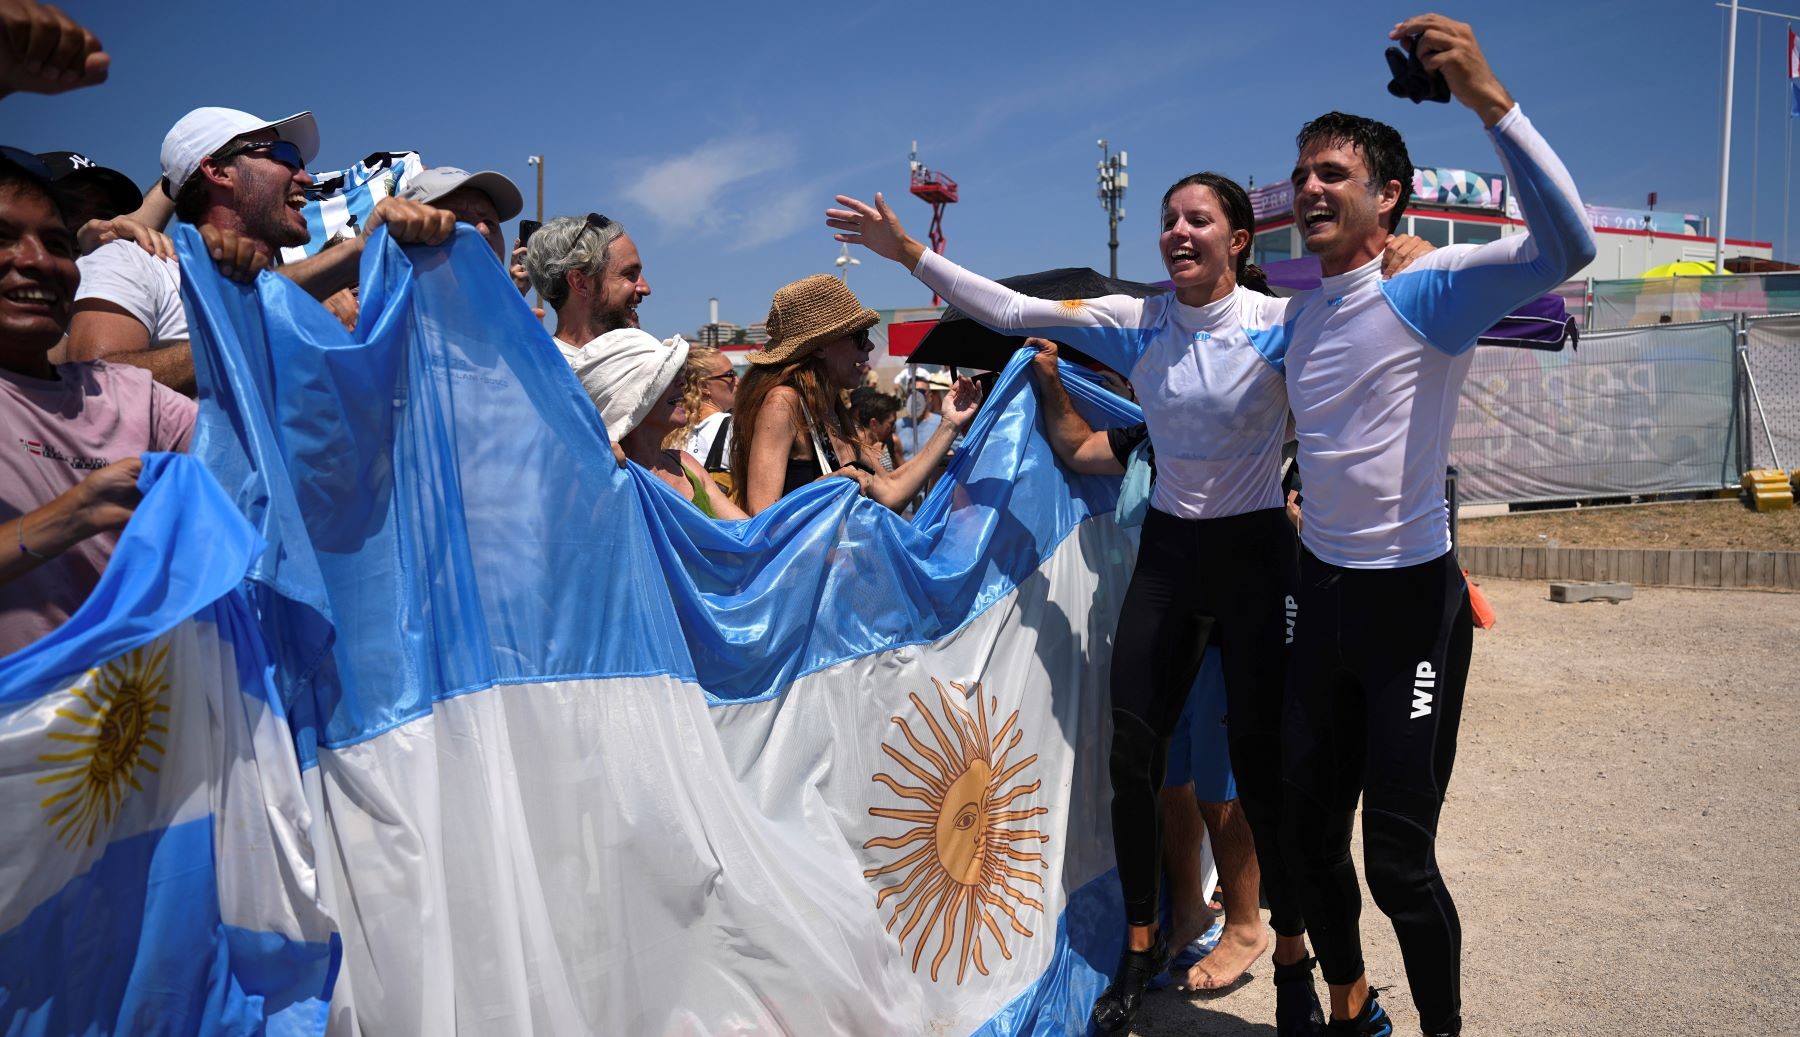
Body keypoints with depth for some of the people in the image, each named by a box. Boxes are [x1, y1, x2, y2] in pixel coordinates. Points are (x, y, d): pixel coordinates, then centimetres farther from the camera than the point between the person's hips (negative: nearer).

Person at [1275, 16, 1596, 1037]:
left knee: (1398, 858, -1)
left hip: (1411, 600, -7)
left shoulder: (1431, 289, -12)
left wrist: (1490, 99, -38)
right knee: (1308, 827, 16)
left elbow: (1567, 245, -31)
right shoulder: (1299, 316, 9)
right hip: (1320, 591, 7)